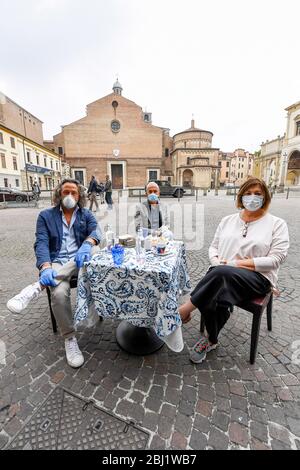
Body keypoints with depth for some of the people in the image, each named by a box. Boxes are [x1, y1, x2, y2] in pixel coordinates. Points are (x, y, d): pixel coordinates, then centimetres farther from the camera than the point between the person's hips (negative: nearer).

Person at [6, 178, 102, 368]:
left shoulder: (86, 214, 11)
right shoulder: (46, 216, 7)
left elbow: (96, 231, -9)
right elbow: (41, 243, -6)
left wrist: (87, 244, -34)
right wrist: (46, 267, -26)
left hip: (79, 262, 2)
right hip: (57, 263, -1)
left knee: (93, 250, -32)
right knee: (60, 293, -32)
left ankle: (36, 287, -30)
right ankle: (70, 339, -7)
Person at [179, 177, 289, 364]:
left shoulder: (277, 224, 6)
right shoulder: (228, 220, 16)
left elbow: (275, 259, -5)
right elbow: (213, 247, 17)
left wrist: (239, 263, -14)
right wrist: (216, 261, -6)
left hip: (258, 278, -3)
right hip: (222, 274, 3)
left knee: (222, 273, -37)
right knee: (215, 296, -31)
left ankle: (185, 310, -20)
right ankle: (212, 340, -3)